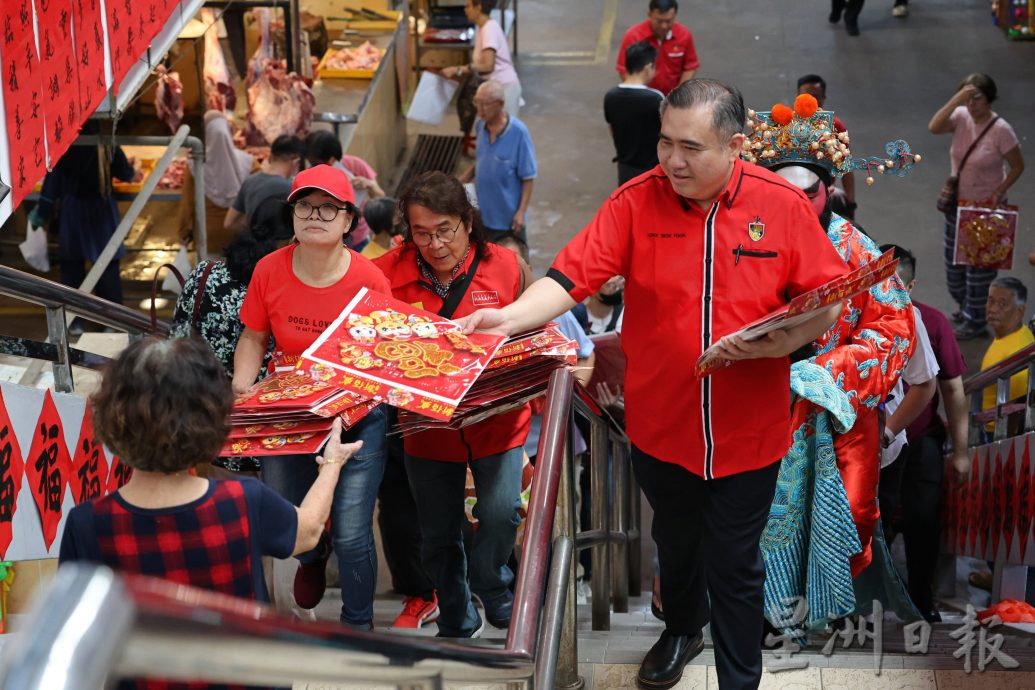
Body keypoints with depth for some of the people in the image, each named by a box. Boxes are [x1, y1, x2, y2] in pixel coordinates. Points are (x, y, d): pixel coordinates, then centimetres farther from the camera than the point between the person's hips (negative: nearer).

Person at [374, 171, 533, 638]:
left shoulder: (503, 266, -7)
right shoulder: (390, 272, -7)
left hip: (495, 419, -1)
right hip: (427, 423, 1)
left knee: (500, 512, -17)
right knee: (438, 535, 12)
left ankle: (491, 584, 16)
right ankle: (456, 623, 35)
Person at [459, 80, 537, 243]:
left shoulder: (518, 132, -22)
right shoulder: (481, 125, -4)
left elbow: (528, 177, -17)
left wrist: (521, 211, -19)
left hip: (509, 216, -6)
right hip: (483, 213, 6)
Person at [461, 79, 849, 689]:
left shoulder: (784, 206, -11)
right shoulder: (636, 203, -11)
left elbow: (827, 301, -6)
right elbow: (572, 278, -17)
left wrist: (781, 341, -25)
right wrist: (508, 317, -33)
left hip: (747, 432, -2)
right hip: (661, 426, 2)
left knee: (734, 565, 9)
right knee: (675, 544, 25)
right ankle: (682, 629, 55)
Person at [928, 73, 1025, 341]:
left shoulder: (1001, 130, -21)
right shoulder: (961, 117, -10)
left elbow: (1017, 166, -12)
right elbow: (934, 127, -29)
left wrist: (999, 192, -22)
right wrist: (956, 99, -34)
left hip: (986, 208, -5)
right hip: (957, 203, 5)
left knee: (980, 265, 7)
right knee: (955, 259, 19)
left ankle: (975, 319, 24)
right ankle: (965, 305, 43)